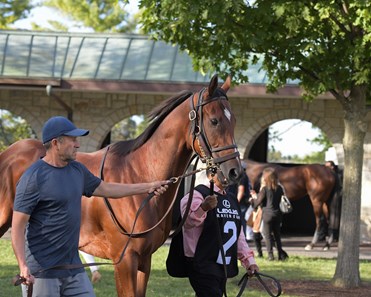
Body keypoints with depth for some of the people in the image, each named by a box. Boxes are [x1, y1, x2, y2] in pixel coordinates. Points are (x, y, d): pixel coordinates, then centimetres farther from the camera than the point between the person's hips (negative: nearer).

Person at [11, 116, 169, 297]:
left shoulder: (77, 170, 9)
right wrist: (23, 266, -27)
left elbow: (106, 189, 25)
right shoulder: (33, 178, -15)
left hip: (74, 268, 8)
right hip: (42, 273, -8)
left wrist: (149, 187, 24)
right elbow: (18, 225, -16)